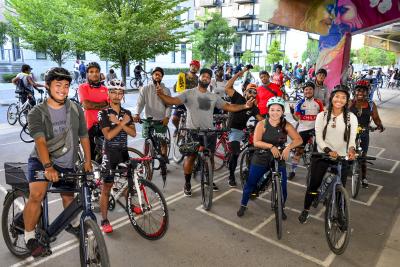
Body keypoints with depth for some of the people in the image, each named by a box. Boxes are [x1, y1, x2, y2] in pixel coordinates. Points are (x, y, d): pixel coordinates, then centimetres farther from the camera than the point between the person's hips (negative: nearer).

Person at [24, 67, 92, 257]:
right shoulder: (37, 113, -11)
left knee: (68, 198, 15)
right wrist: (48, 166, -38)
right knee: (37, 195, -24)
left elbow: (83, 136, 6)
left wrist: (87, 161, 5)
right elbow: (40, 141, -25)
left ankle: (73, 224, 44)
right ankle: (30, 237, -4)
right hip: (41, 161, -3)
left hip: (67, 164, 3)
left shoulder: (76, 110, 0)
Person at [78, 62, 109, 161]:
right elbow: (86, 105, -11)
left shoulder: (105, 88, 15)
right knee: (91, 154, -1)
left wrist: (93, 105, -8)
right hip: (91, 125, -3)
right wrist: (103, 104, -3)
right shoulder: (83, 87, 3)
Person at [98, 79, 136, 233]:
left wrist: (118, 122, -15)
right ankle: (104, 220, 11)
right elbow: (108, 135, -17)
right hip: (110, 153, -5)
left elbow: (133, 133, -4)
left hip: (123, 152, 5)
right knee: (106, 188, 0)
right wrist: (122, 123, -15)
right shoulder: (103, 113, -7)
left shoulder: (126, 113, 7)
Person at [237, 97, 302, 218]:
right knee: (250, 184, 7)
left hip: (279, 159, 1)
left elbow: (299, 140, -12)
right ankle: (243, 205, 31)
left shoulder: (286, 125, -6)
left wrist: (288, 147, -30)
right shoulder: (262, 124, -11)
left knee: (283, 186, -2)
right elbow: (256, 142, -19)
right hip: (260, 159, -1)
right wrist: (271, 146, -33)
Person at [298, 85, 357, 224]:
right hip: (322, 155, 0)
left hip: (342, 158, 1)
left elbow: (352, 139, -5)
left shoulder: (351, 117, -2)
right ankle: (305, 210, 27)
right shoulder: (322, 116, -3)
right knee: (313, 185, 6)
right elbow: (318, 138, -8)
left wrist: (351, 149, -27)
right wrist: (328, 150, -25)